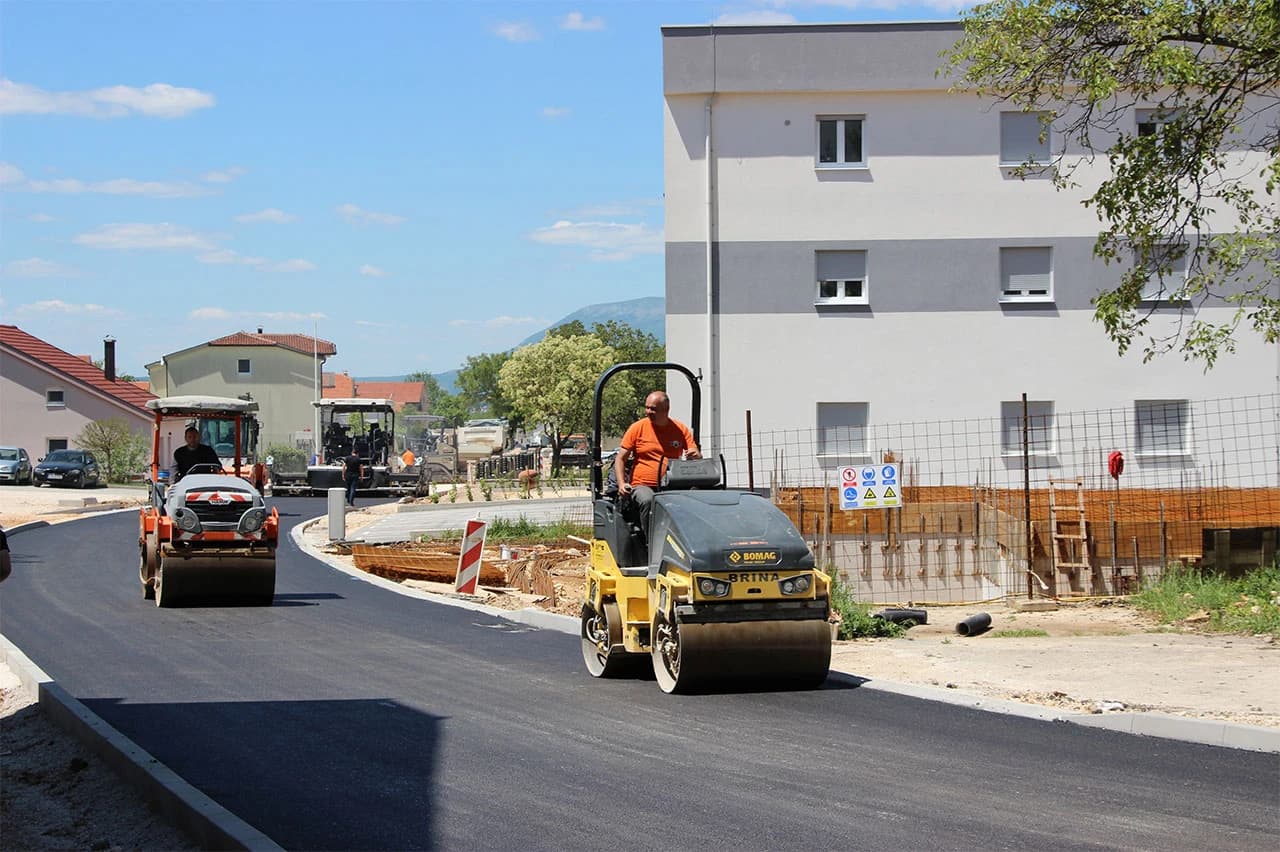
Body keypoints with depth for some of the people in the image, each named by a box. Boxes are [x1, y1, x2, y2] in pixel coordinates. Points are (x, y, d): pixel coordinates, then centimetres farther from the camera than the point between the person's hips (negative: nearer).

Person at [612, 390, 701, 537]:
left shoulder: (681, 430, 11)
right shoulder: (637, 428, 6)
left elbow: (698, 456, 11)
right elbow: (620, 459, 7)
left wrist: (695, 456, -16)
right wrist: (621, 484, -10)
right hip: (643, 485, -1)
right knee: (648, 501, -37)